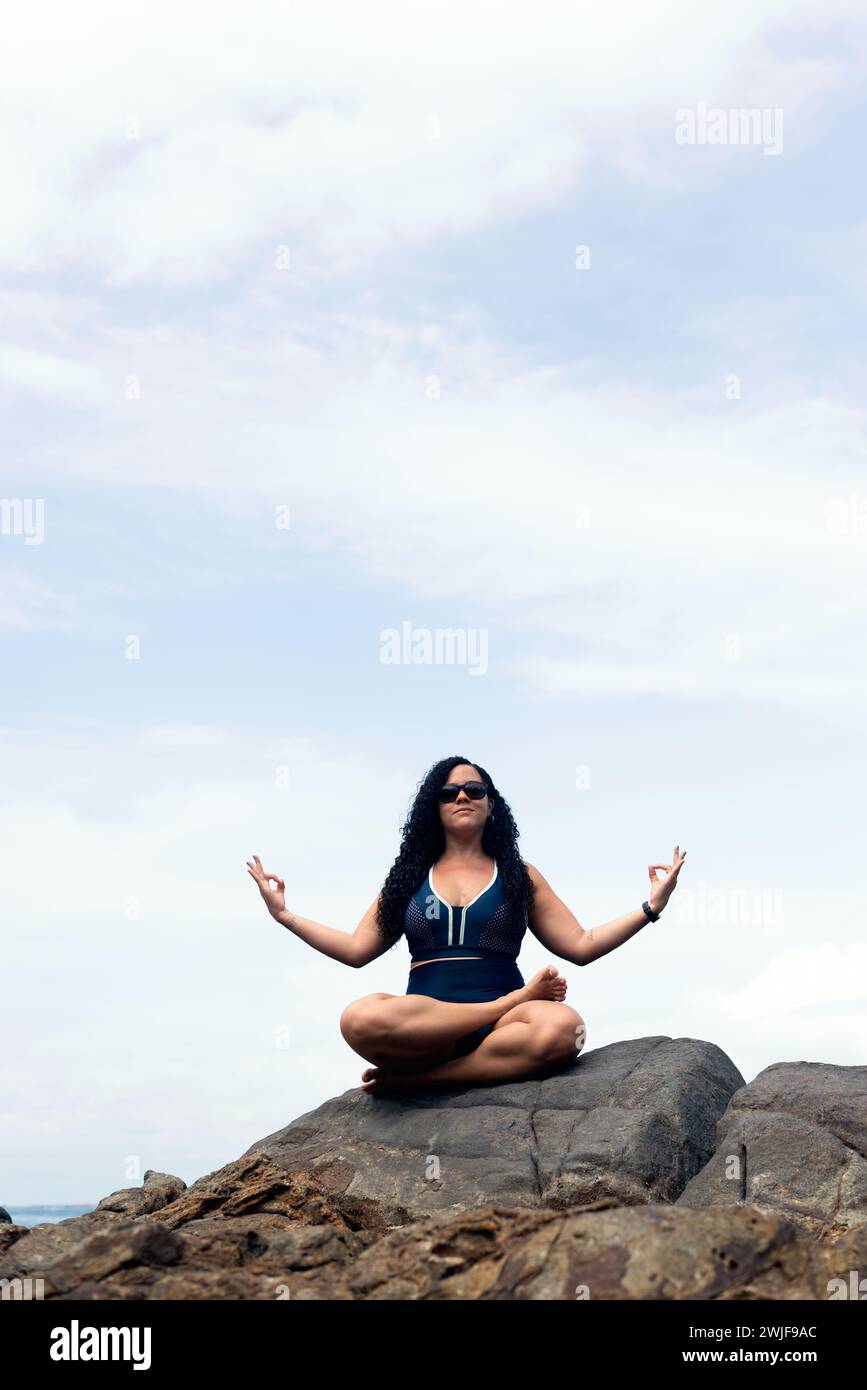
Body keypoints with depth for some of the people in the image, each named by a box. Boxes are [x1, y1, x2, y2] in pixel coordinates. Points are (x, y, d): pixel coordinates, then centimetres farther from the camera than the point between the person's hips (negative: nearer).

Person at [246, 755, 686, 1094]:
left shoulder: (520, 876, 17)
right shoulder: (408, 878, 20)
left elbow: (581, 946, 14)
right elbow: (357, 949, 18)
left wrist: (649, 908, 7)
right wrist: (285, 915, 15)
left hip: (498, 1027, 0)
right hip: (422, 1029, 0)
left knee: (563, 1027, -37)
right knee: (360, 1019, -36)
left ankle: (420, 1078, -23)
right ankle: (516, 999, -21)